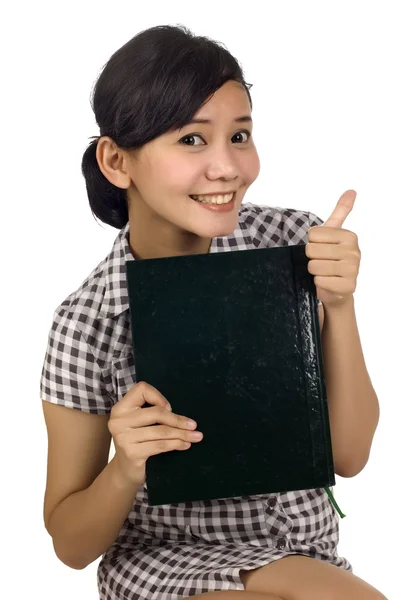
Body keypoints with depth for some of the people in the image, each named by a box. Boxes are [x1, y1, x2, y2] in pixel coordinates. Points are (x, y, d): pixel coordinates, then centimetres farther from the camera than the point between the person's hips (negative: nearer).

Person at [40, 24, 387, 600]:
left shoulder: (296, 245, -12)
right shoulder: (87, 324, -17)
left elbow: (348, 455, -9)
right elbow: (71, 545, -8)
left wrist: (339, 309, -23)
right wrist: (126, 470, -28)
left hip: (309, 550, 4)